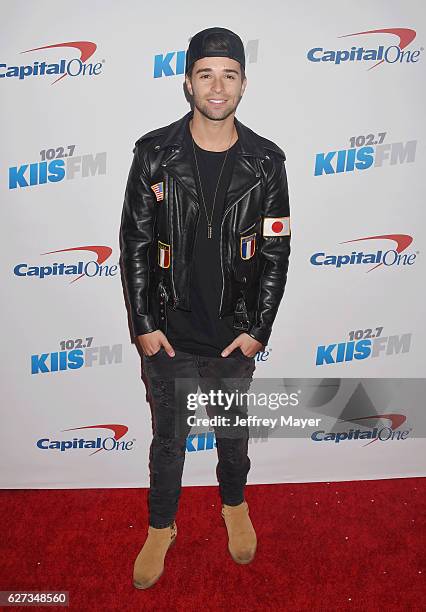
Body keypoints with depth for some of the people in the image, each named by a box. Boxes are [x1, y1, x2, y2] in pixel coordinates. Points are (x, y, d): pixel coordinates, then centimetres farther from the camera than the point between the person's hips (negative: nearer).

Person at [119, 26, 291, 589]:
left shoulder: (266, 161, -6)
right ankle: (161, 526, 43)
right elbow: (134, 244, -4)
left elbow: (276, 253, -2)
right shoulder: (155, 154, -8)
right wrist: (144, 325, -6)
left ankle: (234, 504, 52)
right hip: (169, 333, 0)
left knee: (233, 433, 22)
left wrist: (258, 330, -5)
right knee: (168, 439, 16)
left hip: (236, 334, 1)